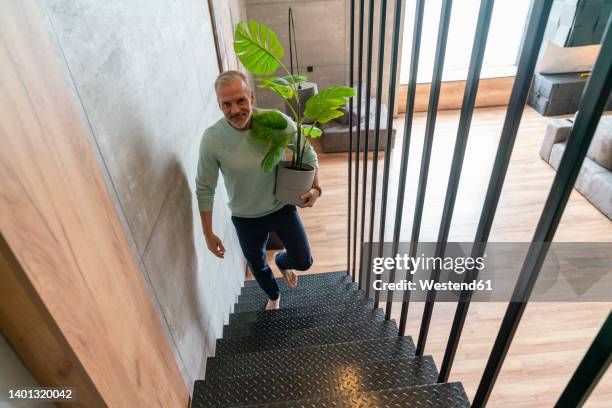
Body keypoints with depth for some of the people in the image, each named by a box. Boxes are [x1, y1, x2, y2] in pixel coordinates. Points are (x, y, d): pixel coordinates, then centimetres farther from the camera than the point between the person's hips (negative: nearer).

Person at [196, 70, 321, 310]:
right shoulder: (212, 139, -23)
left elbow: (308, 156, -7)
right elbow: (205, 189, -11)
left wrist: (315, 188, -24)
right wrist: (208, 234, -7)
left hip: (283, 207, 0)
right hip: (246, 218, 0)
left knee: (303, 262, 11)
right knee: (258, 266, 23)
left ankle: (282, 261, 50)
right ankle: (274, 297, 58)